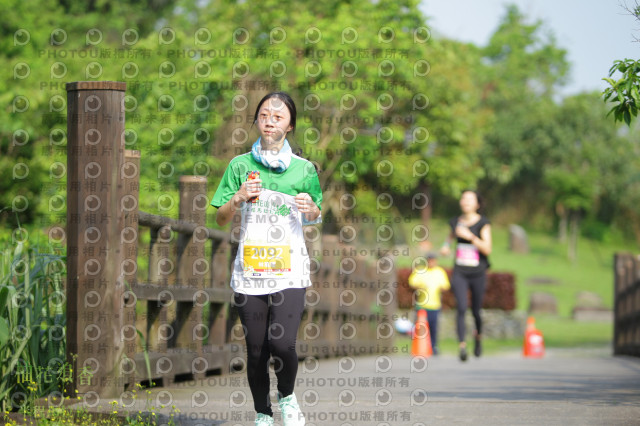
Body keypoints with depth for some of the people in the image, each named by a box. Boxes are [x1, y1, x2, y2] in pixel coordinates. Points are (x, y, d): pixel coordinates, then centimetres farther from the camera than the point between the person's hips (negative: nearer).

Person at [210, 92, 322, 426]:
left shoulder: (303, 169, 6)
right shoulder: (240, 166, 6)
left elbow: (314, 218, 18)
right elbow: (221, 219, 9)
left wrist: (311, 209, -5)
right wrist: (238, 198, -10)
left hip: (289, 269, -1)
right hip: (250, 269, 1)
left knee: (282, 344, -16)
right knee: (256, 349, 4)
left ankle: (287, 396, 12)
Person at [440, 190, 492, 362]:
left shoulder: (483, 223, -6)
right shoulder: (456, 221, 6)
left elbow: (487, 249, -14)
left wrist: (470, 236, -24)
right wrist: (446, 246, 9)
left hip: (477, 274, -2)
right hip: (459, 273, 2)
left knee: (476, 311, 10)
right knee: (461, 308, -17)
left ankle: (478, 336, 42)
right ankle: (462, 346, -23)